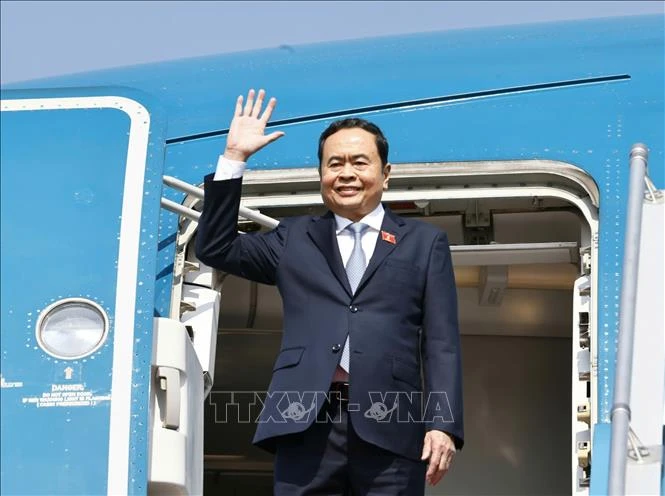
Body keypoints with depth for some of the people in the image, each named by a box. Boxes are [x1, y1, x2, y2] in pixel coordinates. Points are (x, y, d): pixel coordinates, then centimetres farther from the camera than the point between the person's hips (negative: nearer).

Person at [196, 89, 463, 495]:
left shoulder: (424, 243, 16)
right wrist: (235, 157, 12)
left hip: (390, 427, -1)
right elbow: (216, 249, 16)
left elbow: (442, 344, 9)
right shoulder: (295, 239, 22)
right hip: (306, 423, 1)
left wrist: (443, 424, -5)